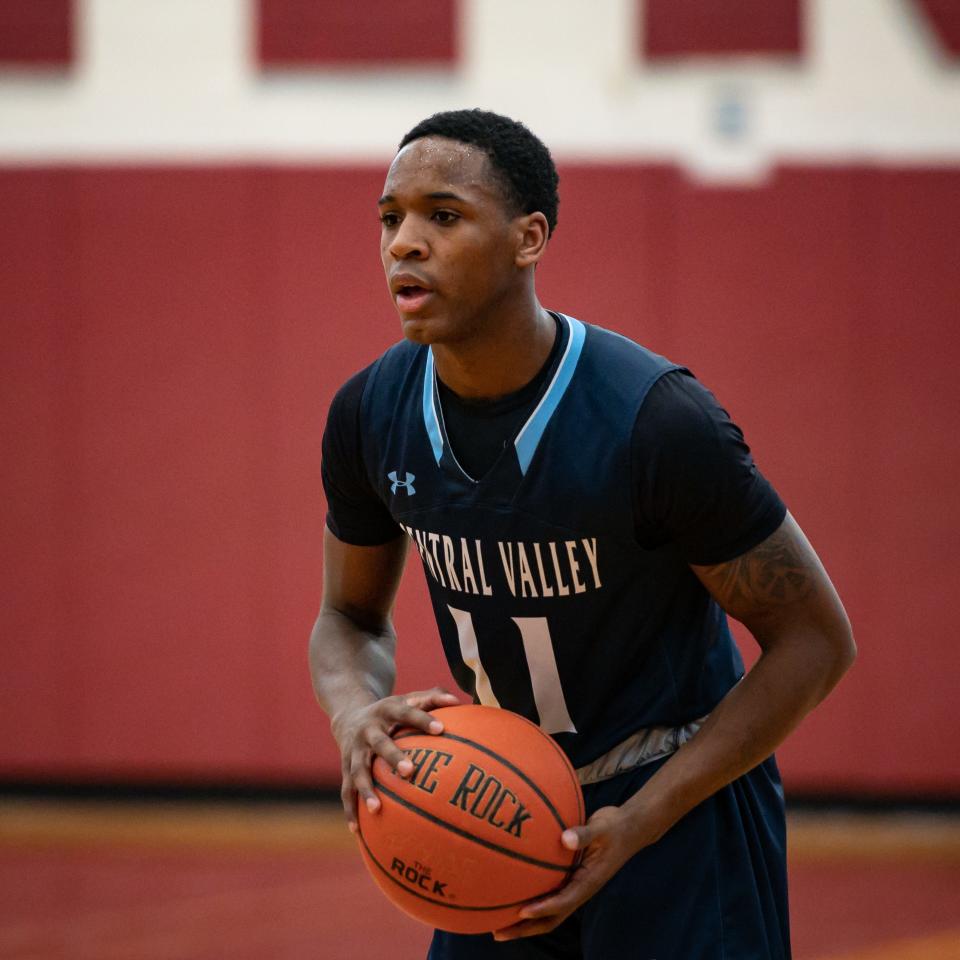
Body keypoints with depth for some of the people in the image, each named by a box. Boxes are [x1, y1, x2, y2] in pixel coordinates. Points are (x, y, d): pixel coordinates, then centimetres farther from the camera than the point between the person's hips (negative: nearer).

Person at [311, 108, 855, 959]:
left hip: (679, 804, -5)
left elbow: (814, 640, -17)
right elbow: (351, 617, 9)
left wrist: (636, 824, -22)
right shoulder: (371, 416, -8)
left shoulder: (657, 422, -24)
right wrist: (357, 716, -16)